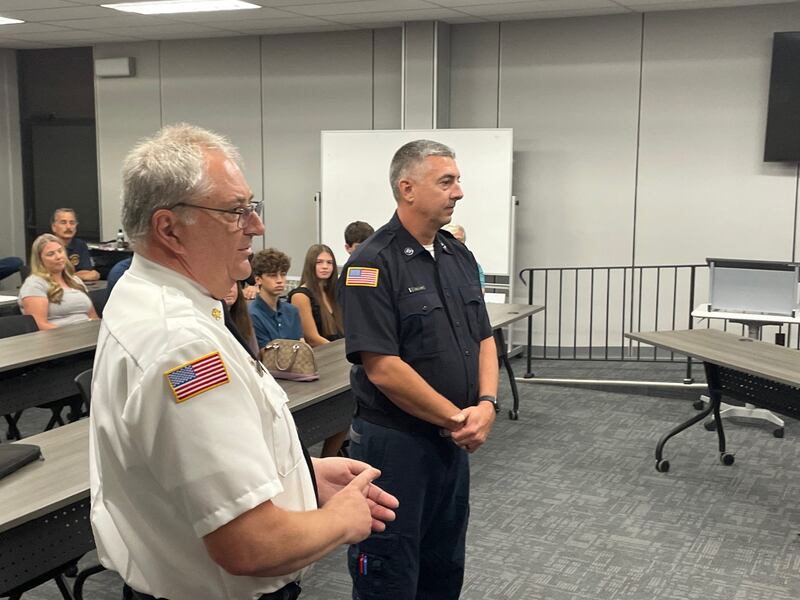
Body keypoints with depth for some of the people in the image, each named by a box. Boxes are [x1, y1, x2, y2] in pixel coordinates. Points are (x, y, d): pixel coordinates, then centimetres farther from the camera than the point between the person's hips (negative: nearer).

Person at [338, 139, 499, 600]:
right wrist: (456, 418, -16)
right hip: (395, 442, -7)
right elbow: (382, 369, -22)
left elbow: (484, 338, 11)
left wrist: (486, 404, -7)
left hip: (454, 441, 7)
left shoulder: (460, 256, 8)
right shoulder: (373, 264, -17)